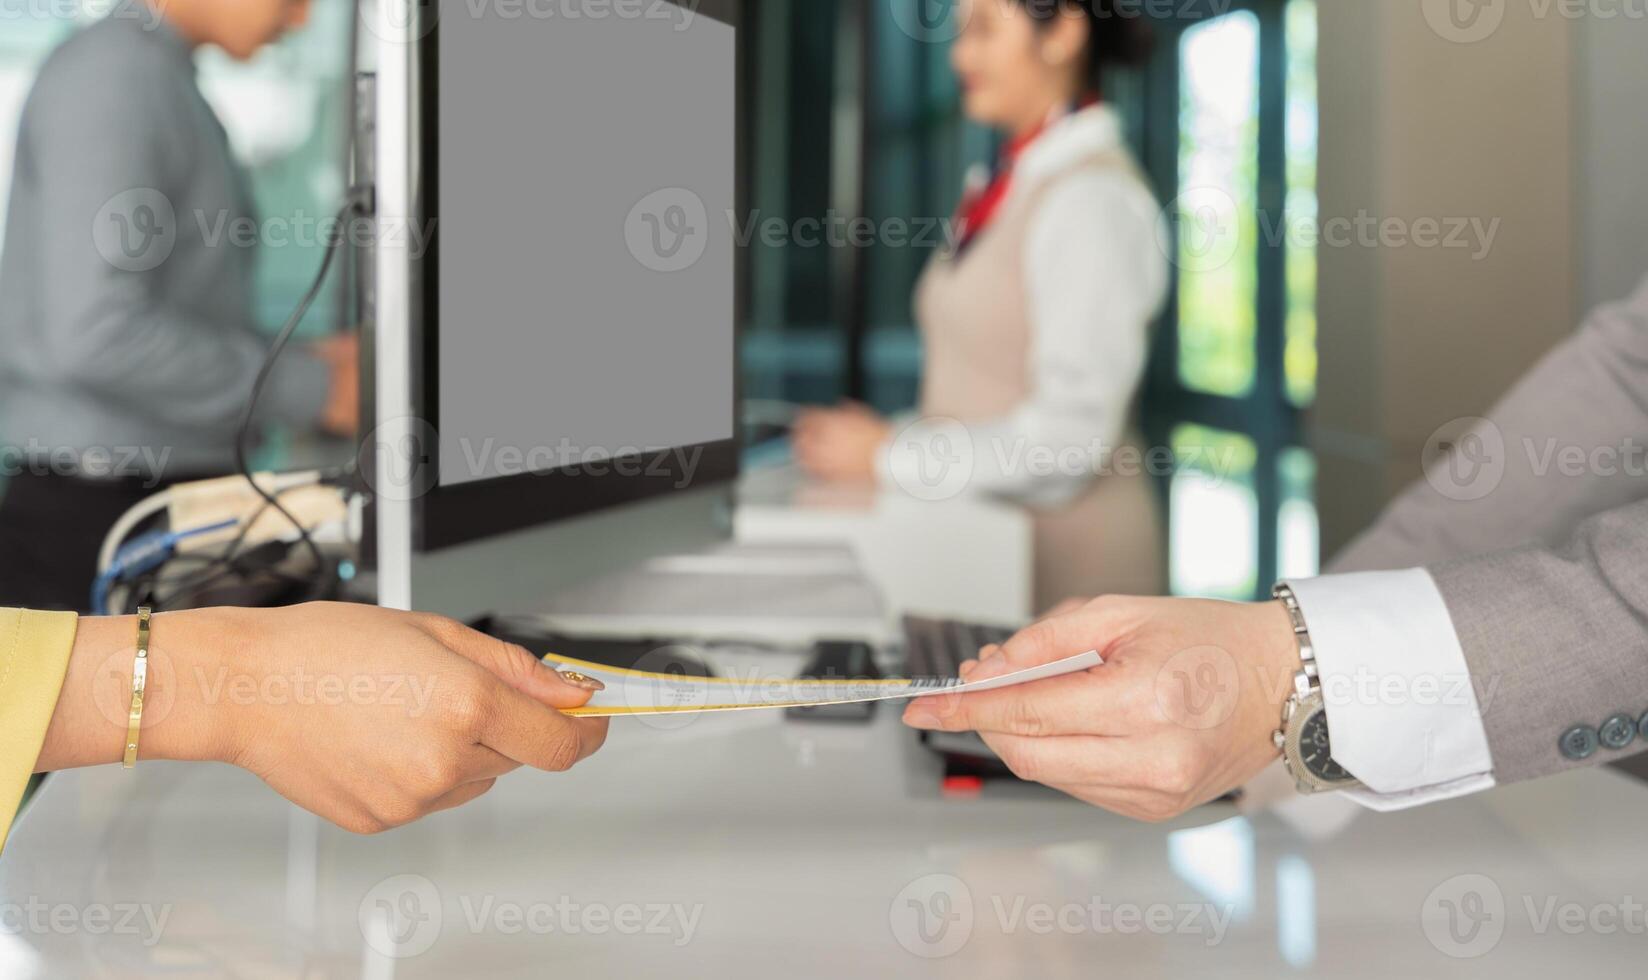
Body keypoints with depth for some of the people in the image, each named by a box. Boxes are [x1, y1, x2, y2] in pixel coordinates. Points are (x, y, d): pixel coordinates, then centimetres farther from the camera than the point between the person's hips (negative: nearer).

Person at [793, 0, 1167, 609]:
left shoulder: (1093, 199, -16)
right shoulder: (1018, 184, 12)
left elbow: (1070, 429, -21)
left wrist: (889, 456, -15)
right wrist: (884, 432, 4)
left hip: (1061, 563, -8)